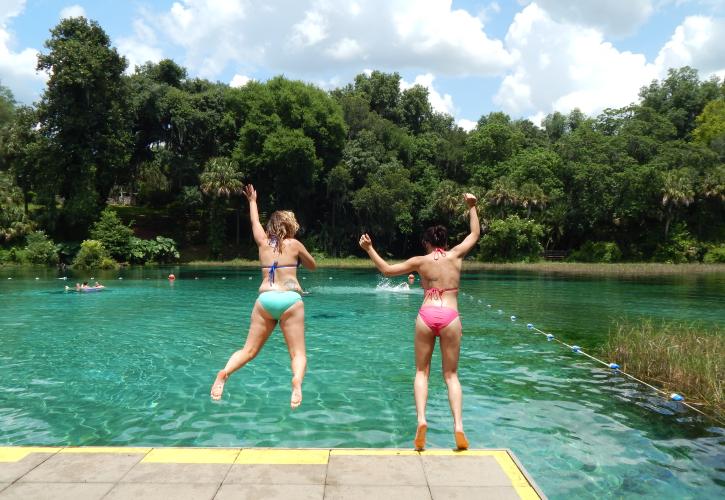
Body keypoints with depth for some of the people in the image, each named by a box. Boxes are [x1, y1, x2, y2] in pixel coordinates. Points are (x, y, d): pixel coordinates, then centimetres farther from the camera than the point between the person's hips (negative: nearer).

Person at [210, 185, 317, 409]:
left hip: (265, 299, 3)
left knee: (249, 350, 8)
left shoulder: (263, 242, 15)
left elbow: (255, 221, 36)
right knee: (298, 353, -4)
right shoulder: (294, 244, 8)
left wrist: (252, 201, 52)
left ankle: (224, 373, -18)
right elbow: (313, 266, 23)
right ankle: (297, 381, -34)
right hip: (290, 299, -2)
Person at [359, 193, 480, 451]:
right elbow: (475, 234, 24)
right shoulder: (455, 255, 8)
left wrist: (369, 249, 21)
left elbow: (387, 269, 13)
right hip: (450, 317, 1)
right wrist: (472, 207, 32)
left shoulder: (420, 261, 6)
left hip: (426, 316, 0)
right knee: (451, 375, 9)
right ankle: (458, 426, -3)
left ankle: (421, 419, -6)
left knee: (422, 371, 12)